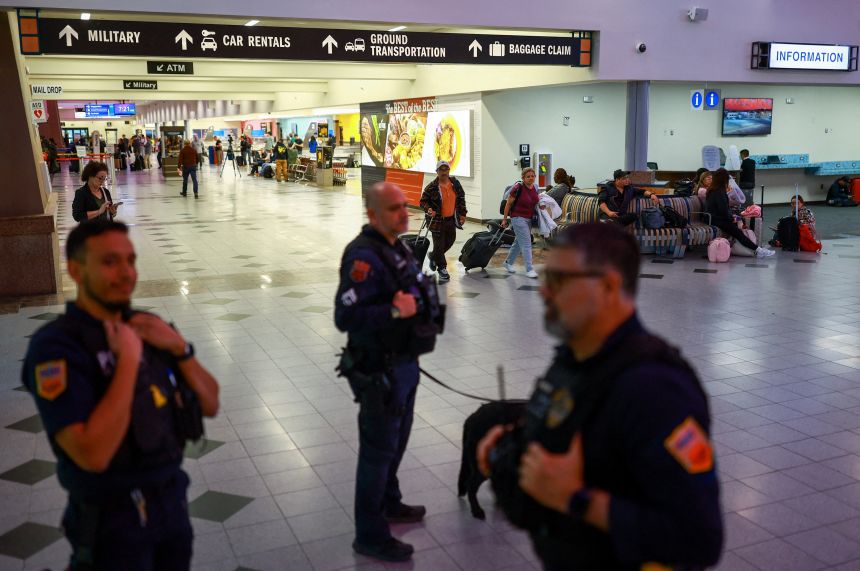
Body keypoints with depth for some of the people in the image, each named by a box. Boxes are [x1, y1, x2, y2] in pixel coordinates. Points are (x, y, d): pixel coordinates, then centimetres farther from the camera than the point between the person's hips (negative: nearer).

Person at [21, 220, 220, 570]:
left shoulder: (146, 327, 0)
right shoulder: (55, 347, -20)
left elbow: (210, 405, 2)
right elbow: (93, 454, -29)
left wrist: (179, 347, -13)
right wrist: (128, 360, -25)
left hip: (173, 501, 6)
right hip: (113, 519, -6)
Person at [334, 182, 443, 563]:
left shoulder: (395, 248, 8)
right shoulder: (364, 256, -23)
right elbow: (345, 316, -31)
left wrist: (420, 309, 8)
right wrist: (395, 311, -31)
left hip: (403, 364, 10)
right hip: (380, 371, -10)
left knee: (396, 441, 25)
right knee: (378, 450, 2)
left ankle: (388, 503, 46)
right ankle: (371, 537, 17)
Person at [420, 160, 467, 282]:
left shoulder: (455, 183, 1)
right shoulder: (432, 187, -14)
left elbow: (461, 198, 12)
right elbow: (423, 201, -6)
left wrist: (462, 213, 9)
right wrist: (428, 209, -25)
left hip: (451, 219, 5)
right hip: (437, 220, -5)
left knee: (450, 241, 18)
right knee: (439, 245, -1)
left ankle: (433, 256, 44)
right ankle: (442, 269, 15)